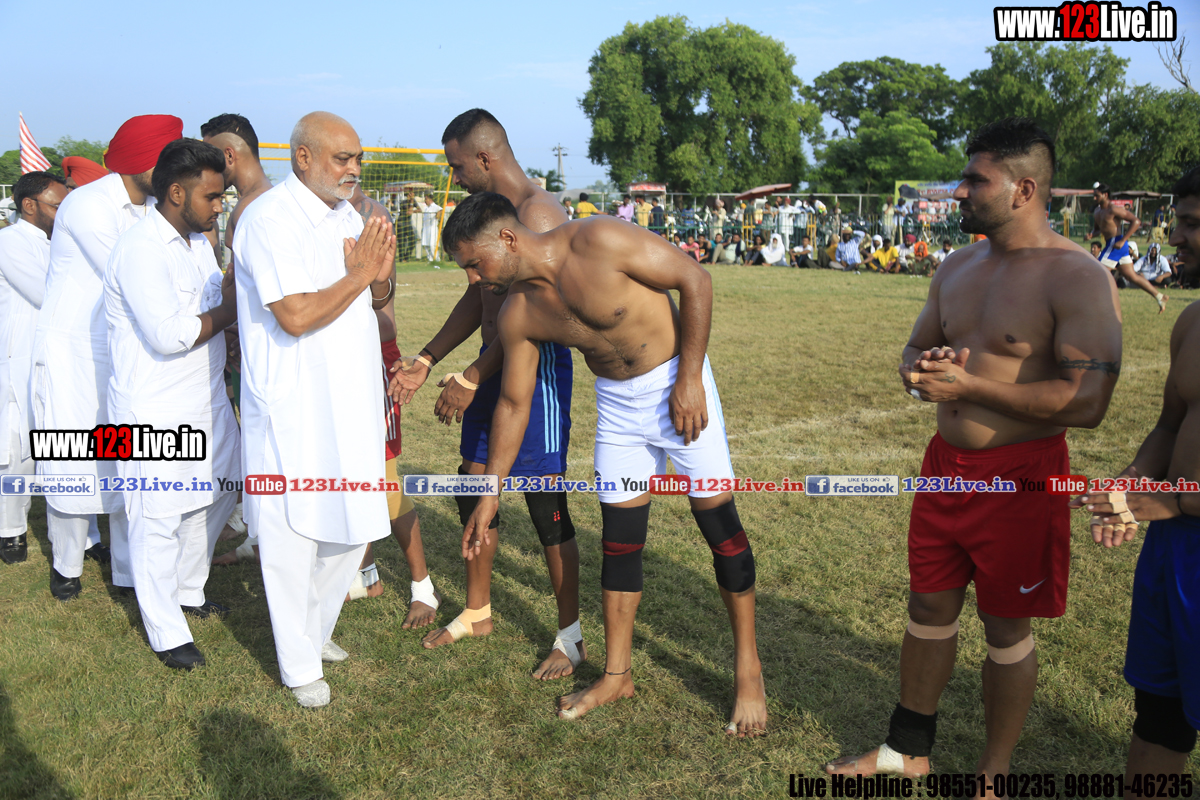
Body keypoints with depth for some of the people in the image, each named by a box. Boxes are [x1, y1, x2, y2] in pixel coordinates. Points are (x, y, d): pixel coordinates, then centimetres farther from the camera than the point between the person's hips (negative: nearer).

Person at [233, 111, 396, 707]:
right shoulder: (269, 219, -15)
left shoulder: (348, 216, 11)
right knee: (292, 535, 3)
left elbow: (377, 301, 16)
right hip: (292, 407, -8)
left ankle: (315, 631, 36)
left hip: (350, 401, 8)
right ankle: (299, 665, 19)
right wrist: (359, 275, -15)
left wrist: (382, 274, -6)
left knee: (353, 524, 15)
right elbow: (296, 316, -24)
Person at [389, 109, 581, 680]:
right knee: (473, 486, 14)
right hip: (495, 363, 10)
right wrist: (425, 363, 17)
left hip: (538, 366, -9)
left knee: (545, 502, -4)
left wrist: (470, 380, -21)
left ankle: (571, 636, 12)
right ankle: (476, 612, 31)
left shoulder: (538, 213, -17)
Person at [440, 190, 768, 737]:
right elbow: (513, 403, 2)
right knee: (620, 539, 6)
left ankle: (747, 667, 16)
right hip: (616, 402, 5)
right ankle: (617, 674, 22)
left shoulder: (598, 242, -25)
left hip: (678, 383, -5)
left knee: (718, 521, 0)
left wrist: (688, 379, -20)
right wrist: (489, 496, 5)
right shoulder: (518, 314, -8)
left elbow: (694, 279, -18)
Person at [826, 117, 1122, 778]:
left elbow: (1087, 401, -24)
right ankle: (908, 750, 36)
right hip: (946, 463, 7)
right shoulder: (959, 267, 9)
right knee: (929, 606, 17)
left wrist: (971, 386, -23)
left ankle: (995, 772, 30)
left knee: (1006, 628, 9)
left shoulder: (1077, 278, -16)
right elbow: (916, 348, 19)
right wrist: (919, 370, -6)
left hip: (1020, 478, -7)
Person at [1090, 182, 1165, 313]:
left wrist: (1122, 241, -20)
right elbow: (1096, 229, 25)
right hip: (1111, 245, 9)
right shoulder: (1097, 211, 13)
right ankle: (1160, 297, 19)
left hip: (1116, 244, -9)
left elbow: (1136, 221, -16)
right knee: (1131, 276, 12)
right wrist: (1091, 235, 0)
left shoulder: (1113, 209, -14)